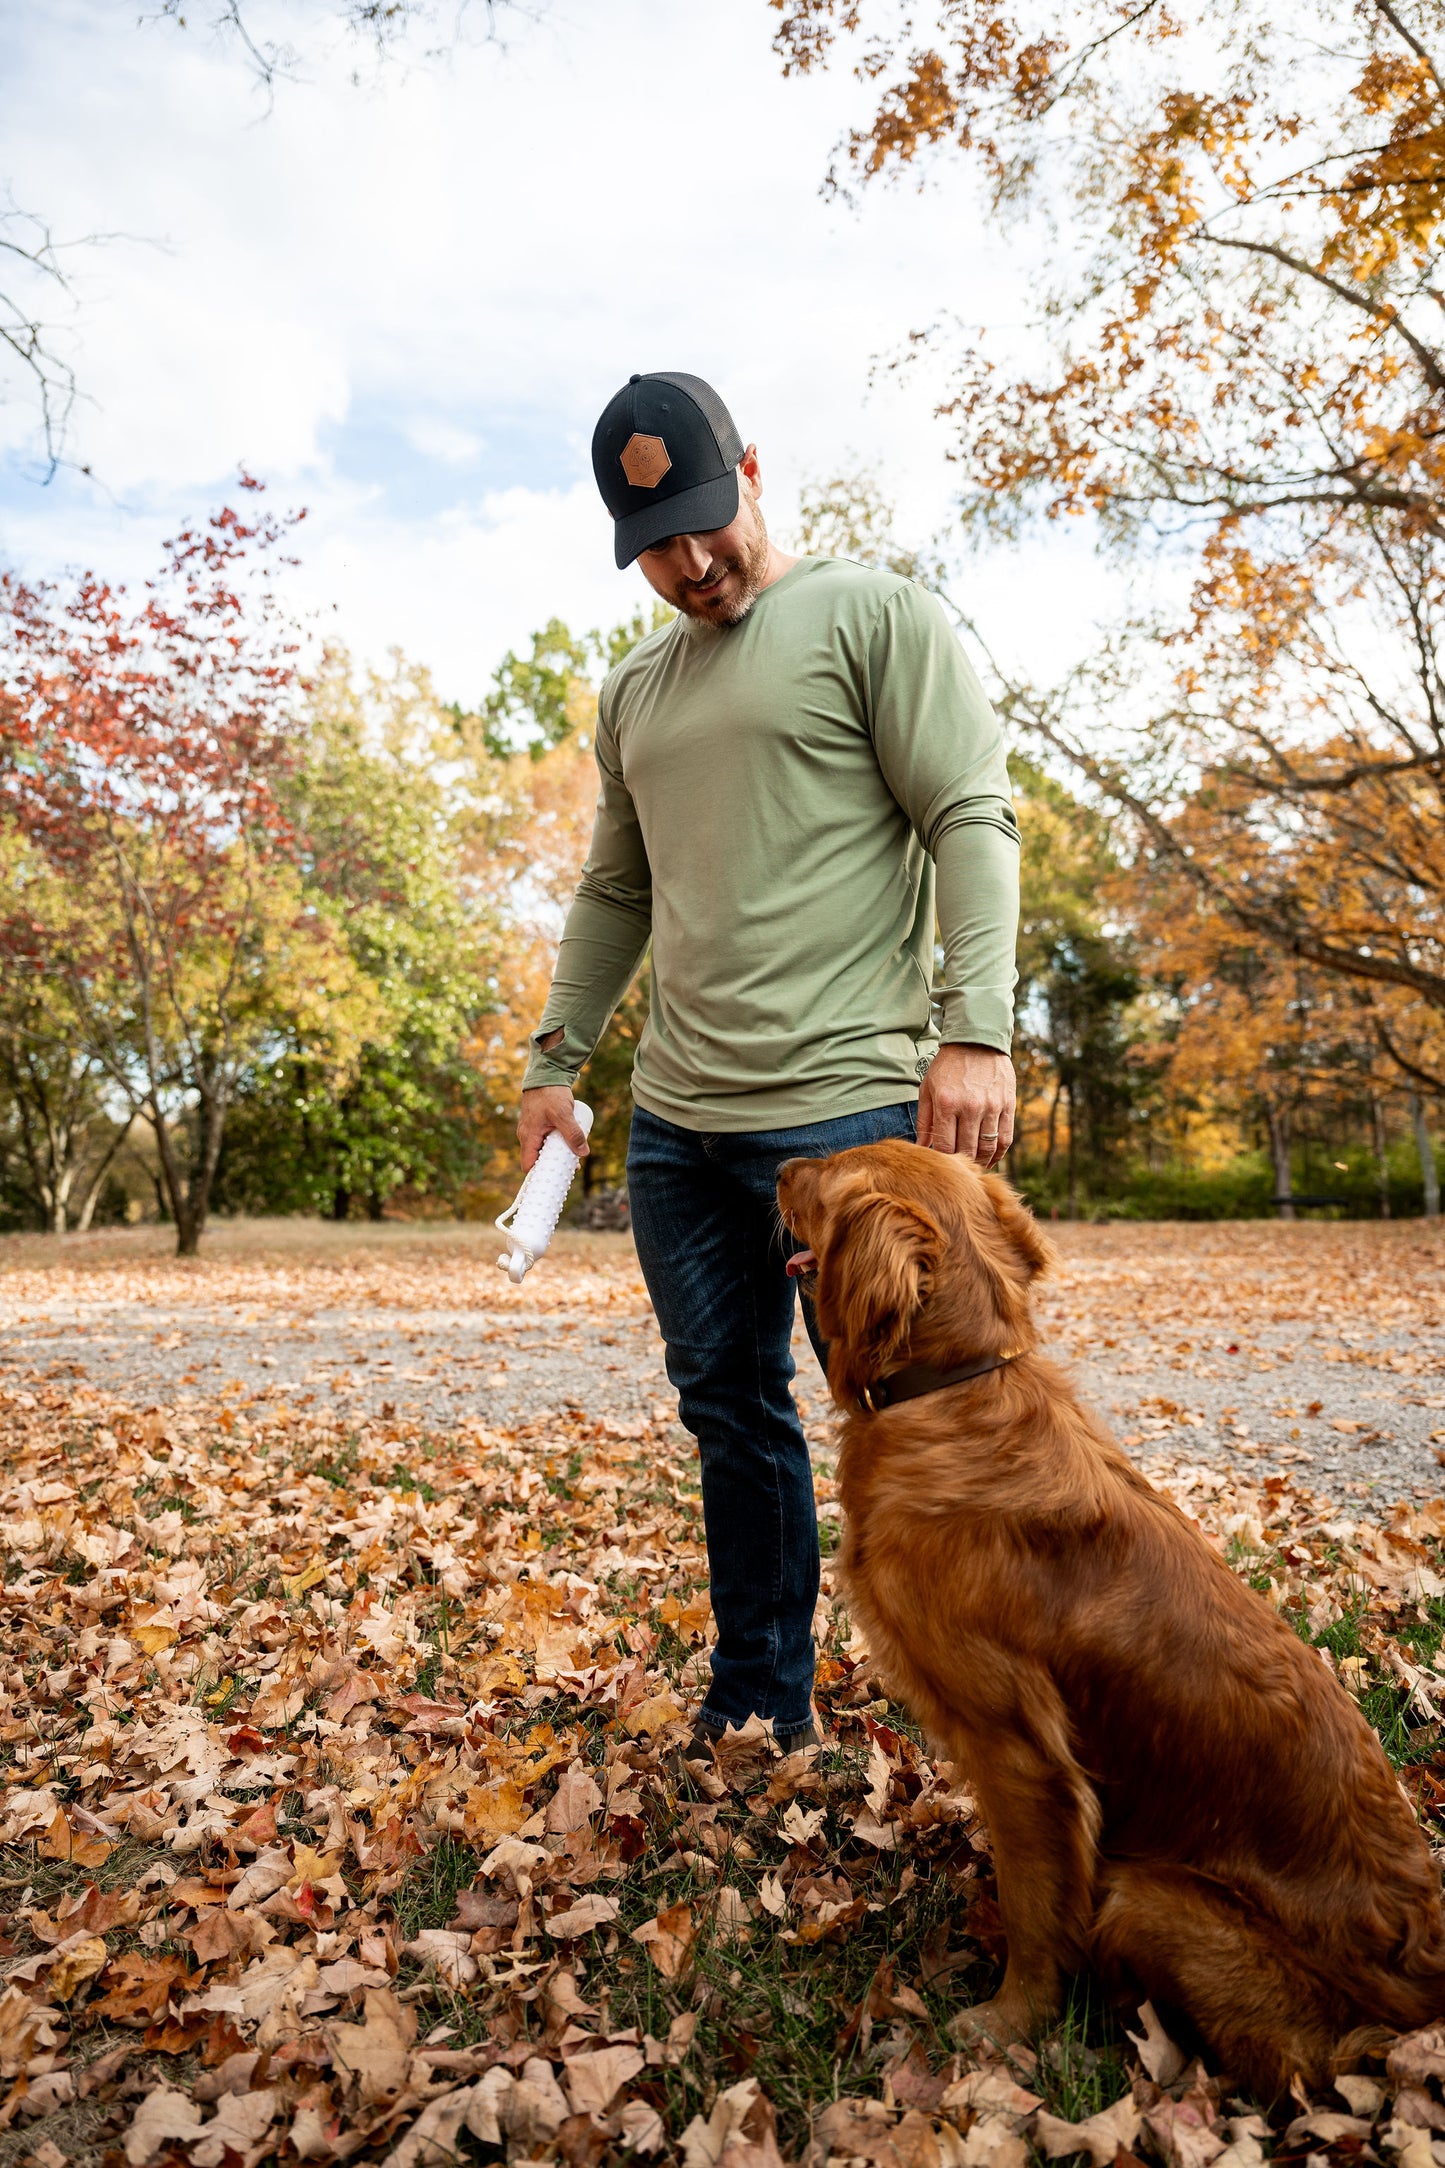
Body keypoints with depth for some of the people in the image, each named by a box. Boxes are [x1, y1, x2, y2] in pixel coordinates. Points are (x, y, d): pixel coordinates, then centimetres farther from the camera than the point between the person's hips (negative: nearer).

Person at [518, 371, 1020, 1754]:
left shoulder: (872, 616, 1)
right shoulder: (634, 692, 20)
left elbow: (973, 820, -8)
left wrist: (974, 1027, -19)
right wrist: (555, 1057, 18)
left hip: (847, 1109, -6)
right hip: (674, 1124, 7)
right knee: (728, 1410, 13)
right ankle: (759, 1704, 30)